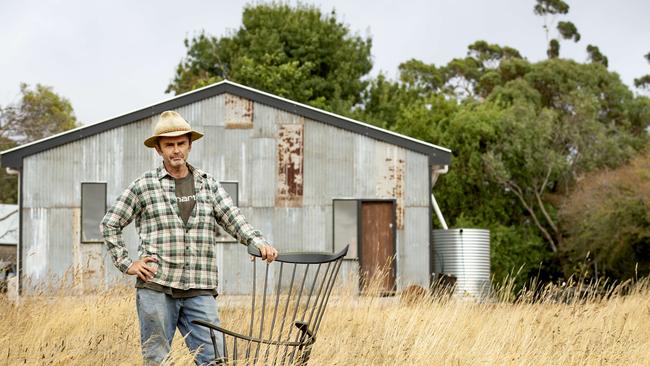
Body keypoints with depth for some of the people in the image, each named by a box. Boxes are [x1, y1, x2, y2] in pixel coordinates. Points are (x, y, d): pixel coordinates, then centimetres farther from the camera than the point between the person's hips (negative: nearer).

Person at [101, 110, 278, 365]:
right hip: (155, 288, -2)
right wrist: (125, 264, 2)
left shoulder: (208, 184, 14)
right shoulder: (144, 186, 6)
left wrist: (259, 243, -12)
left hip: (200, 290, 2)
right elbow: (109, 224, 11)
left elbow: (234, 220, 6)